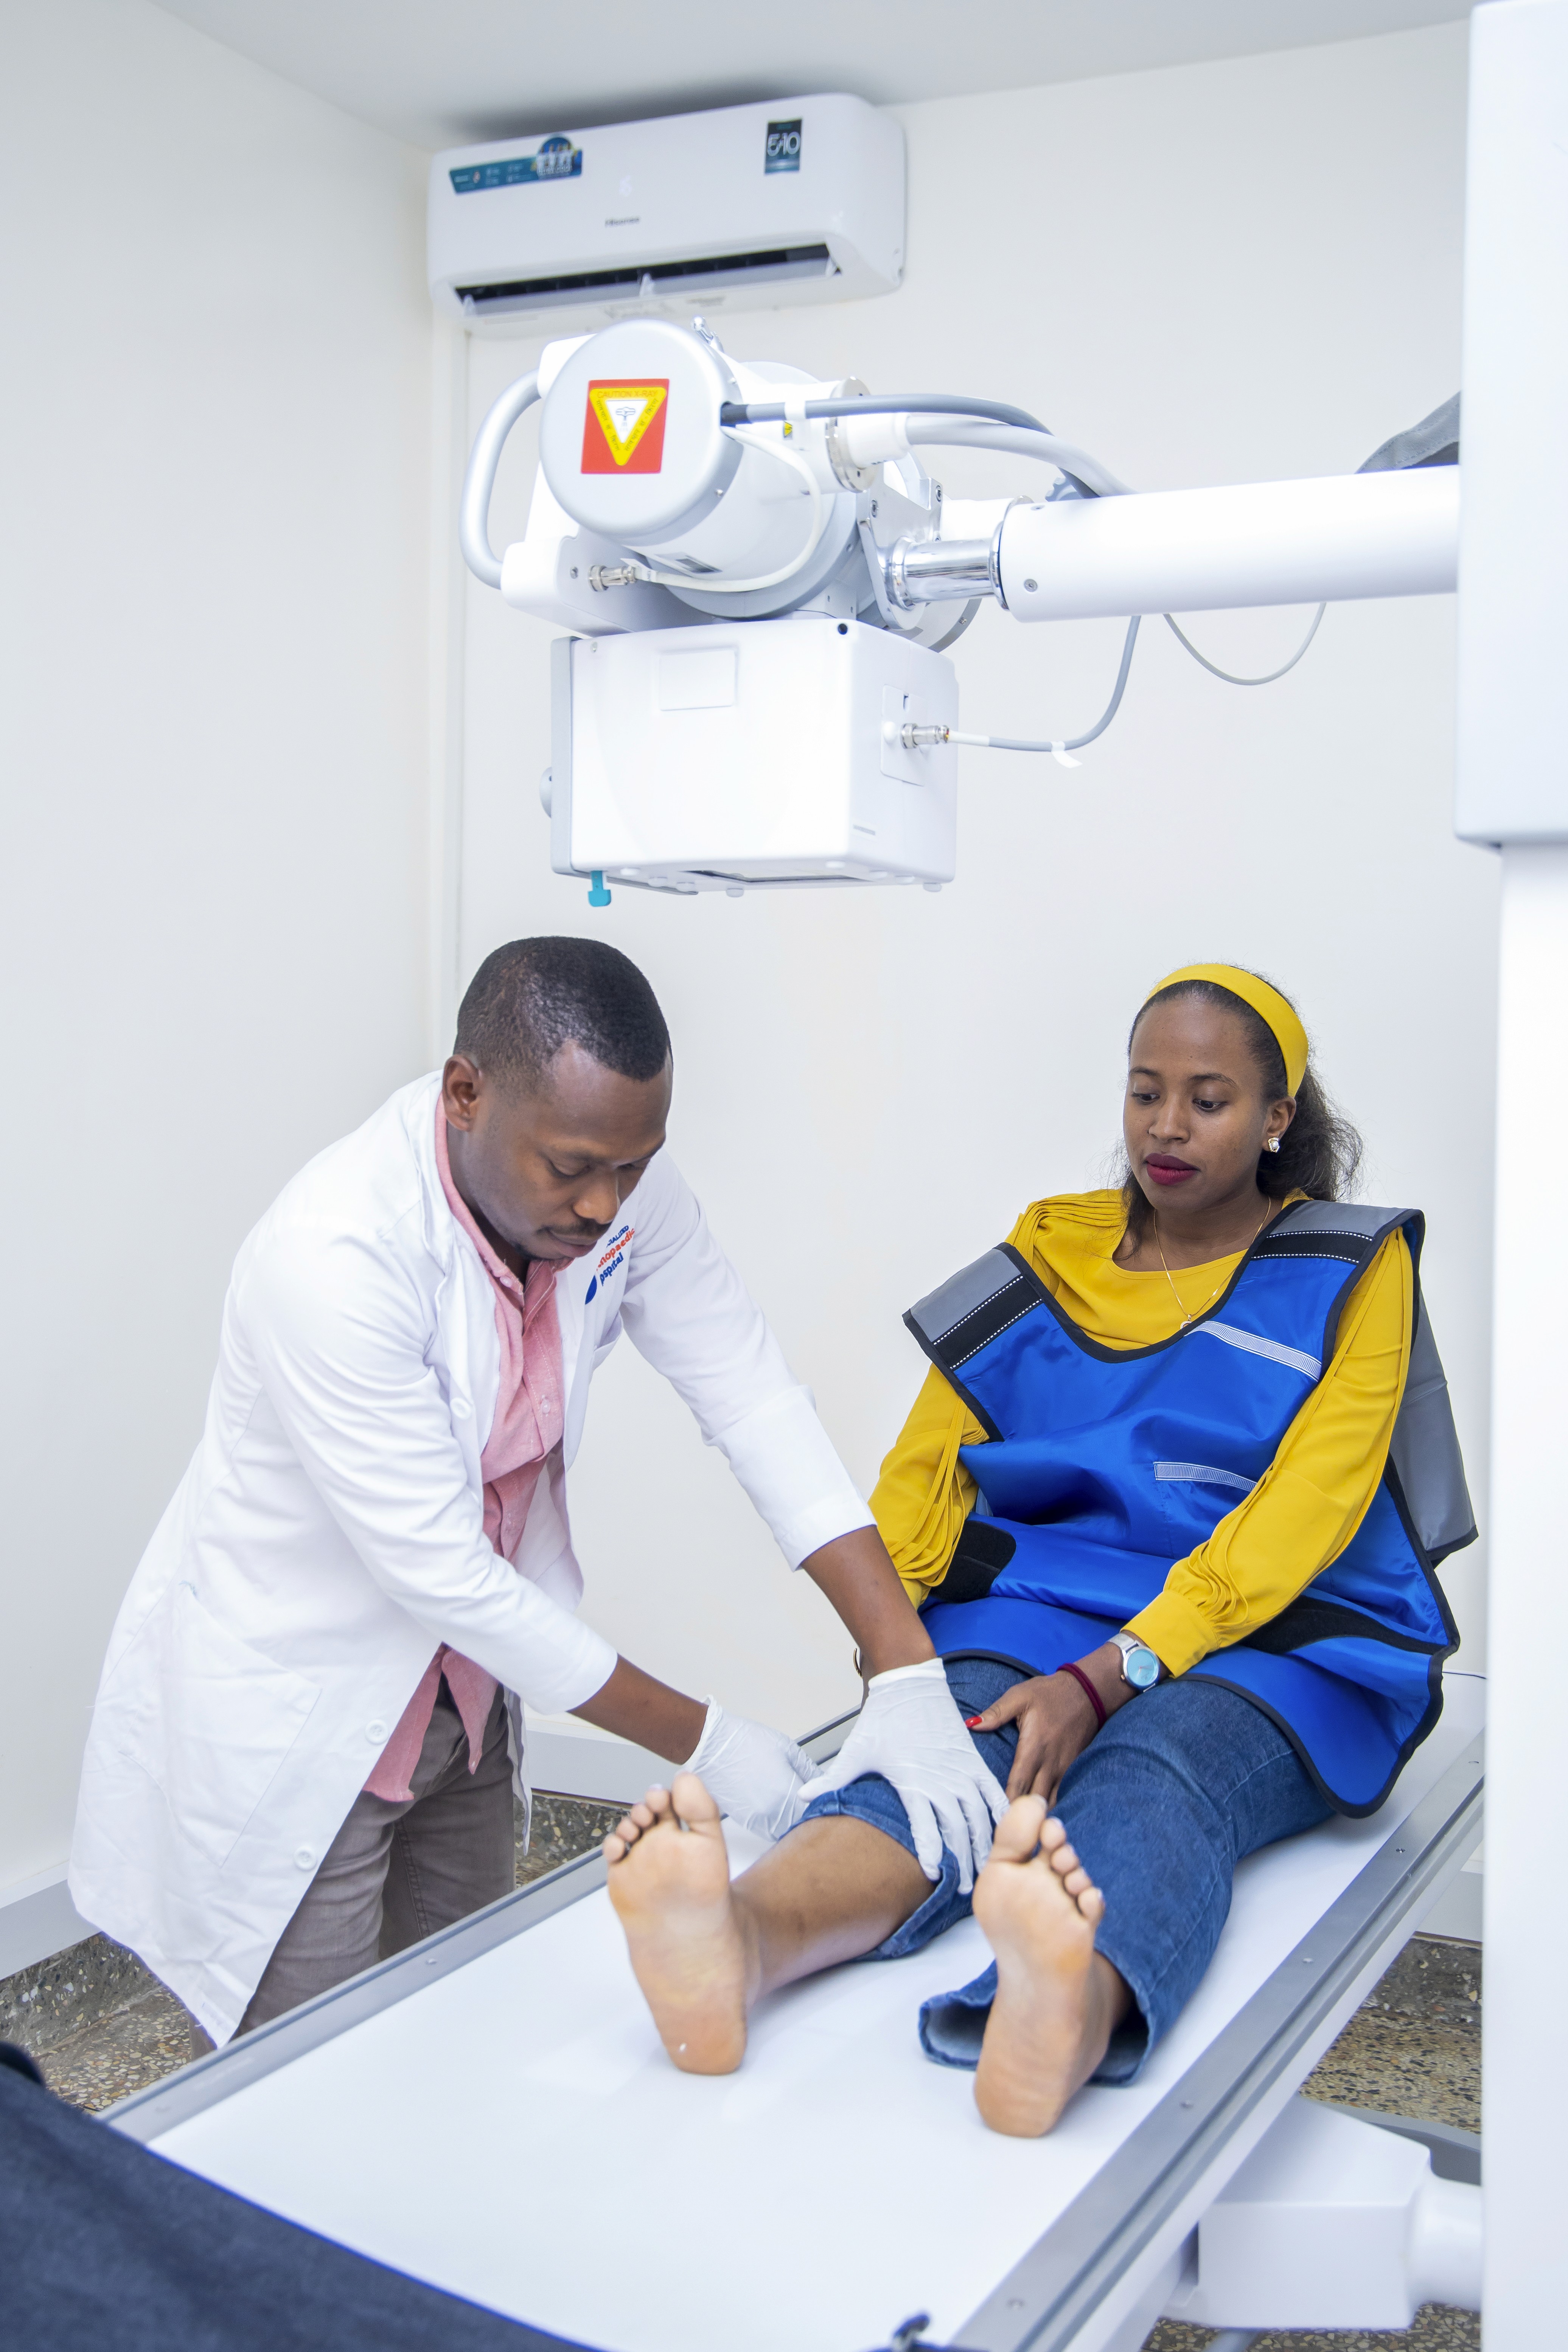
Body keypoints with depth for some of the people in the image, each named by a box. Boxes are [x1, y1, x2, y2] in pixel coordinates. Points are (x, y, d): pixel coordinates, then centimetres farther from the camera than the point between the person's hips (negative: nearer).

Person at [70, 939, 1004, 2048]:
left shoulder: (621, 1184, -13)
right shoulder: (332, 1255, -32)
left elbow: (753, 1394, -15)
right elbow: (441, 1574, -27)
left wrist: (907, 1667, -24)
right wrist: (704, 1743, -20)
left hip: (466, 1695, 6)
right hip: (292, 1714, -6)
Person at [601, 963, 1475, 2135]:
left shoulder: (1353, 1276, 7)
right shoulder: (1048, 1254, 17)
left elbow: (1298, 1520, -8)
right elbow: (926, 1468, 9)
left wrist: (1103, 1680, -22)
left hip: (1280, 1647, -2)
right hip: (1036, 1610, 2)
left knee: (1153, 1776, -37)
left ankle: (1074, 2006, -69)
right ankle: (740, 1941, -62)